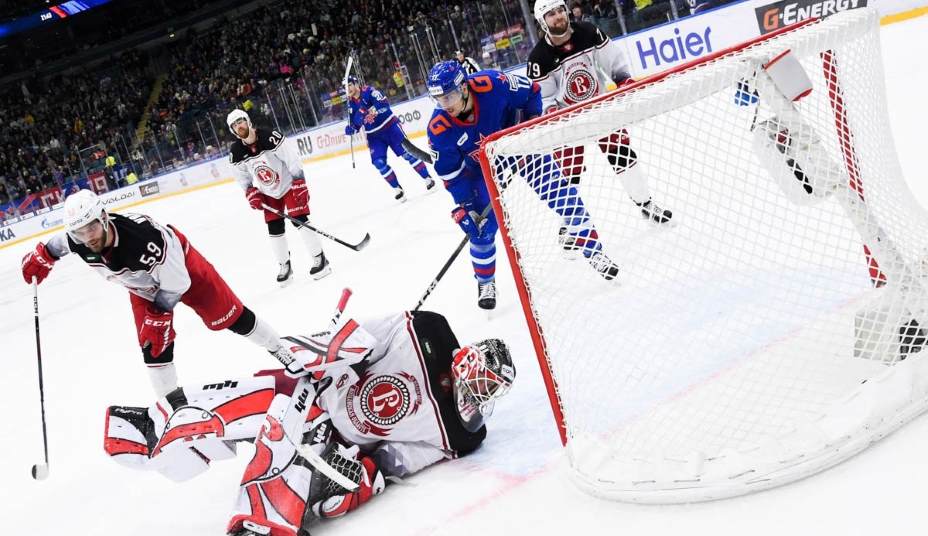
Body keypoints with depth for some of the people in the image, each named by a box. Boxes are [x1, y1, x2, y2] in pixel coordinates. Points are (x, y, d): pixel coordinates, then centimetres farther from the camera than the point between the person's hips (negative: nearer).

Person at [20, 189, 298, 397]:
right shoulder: (79, 242, -25)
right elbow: (58, 243, 5)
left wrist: (157, 316, -23)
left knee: (230, 317, 4)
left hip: (181, 267, -5)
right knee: (154, 345, -1)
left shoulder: (143, 236, -44)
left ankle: (278, 349, 26)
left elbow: (175, 284, -30)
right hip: (144, 287, 5)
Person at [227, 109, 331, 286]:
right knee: (274, 229, 2)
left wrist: (300, 185, -22)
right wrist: (252, 195, -8)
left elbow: (293, 161, -22)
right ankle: (285, 266, 16)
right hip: (268, 193, 4)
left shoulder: (270, 138, -26)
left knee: (299, 220, -13)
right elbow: (243, 178, 4)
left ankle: (319, 258, -3)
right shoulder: (236, 153, -12)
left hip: (289, 185, -4)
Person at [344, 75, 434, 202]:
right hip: (374, 135, 5)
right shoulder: (351, 103, 2)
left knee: (406, 152, -8)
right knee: (379, 163, -9)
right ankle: (397, 189, 2)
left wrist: (370, 110, -43)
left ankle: (428, 179, 1)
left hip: (389, 126, -5)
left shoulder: (369, 91, -16)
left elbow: (384, 104, -30)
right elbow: (355, 123, 9)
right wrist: (350, 128, -12)